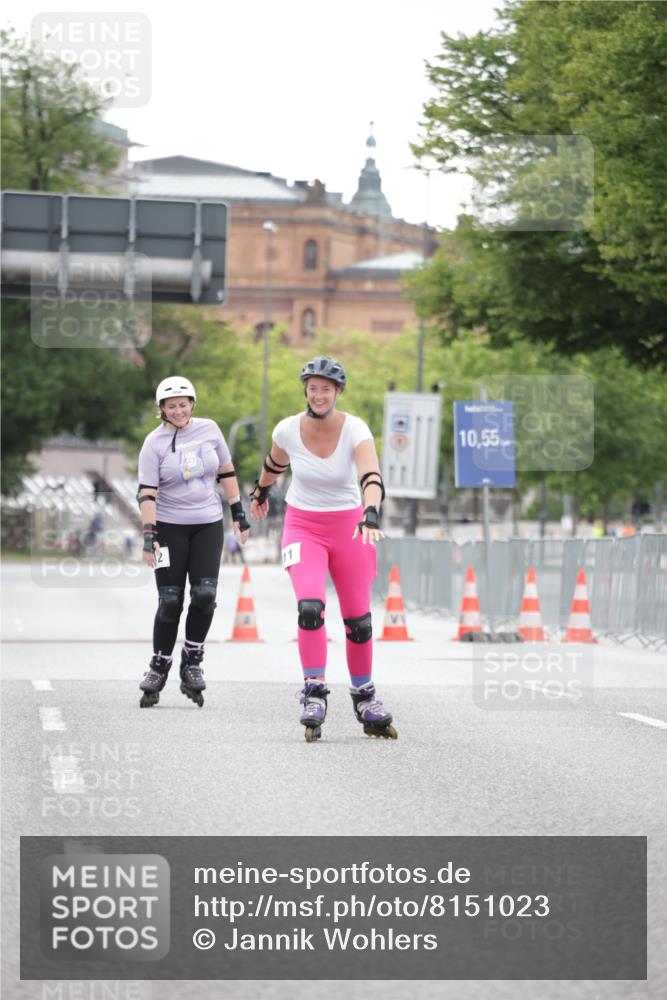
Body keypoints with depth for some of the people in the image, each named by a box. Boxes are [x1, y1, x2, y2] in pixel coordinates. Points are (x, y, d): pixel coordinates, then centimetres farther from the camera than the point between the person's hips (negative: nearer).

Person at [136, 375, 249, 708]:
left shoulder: (209, 430, 2)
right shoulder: (155, 442, -6)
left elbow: (226, 471, 13)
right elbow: (147, 492, -12)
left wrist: (238, 512, 11)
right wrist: (149, 535, -21)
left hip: (208, 524, 2)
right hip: (169, 526, -2)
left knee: (205, 594, -11)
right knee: (170, 601, -4)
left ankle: (192, 661, 5)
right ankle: (159, 667, 11)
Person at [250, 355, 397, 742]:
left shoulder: (355, 430, -17)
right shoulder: (289, 430, -10)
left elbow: (372, 477, -33)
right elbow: (274, 464, 13)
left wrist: (371, 514, -51)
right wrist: (261, 492, 31)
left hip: (349, 526, 0)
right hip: (303, 526, 0)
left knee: (358, 619, 4)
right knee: (310, 607, -23)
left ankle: (365, 696, 23)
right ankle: (315, 692, -13)